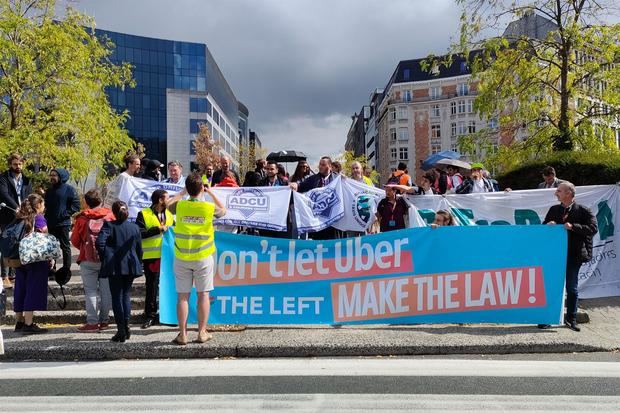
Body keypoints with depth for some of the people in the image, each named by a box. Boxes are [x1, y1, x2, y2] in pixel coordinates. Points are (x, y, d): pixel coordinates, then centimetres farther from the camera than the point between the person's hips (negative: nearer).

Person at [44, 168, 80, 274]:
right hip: (50, 224, 6)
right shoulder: (49, 190, 13)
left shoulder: (69, 189, -5)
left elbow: (76, 205, -9)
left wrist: (66, 214, -15)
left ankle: (66, 269, 8)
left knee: (65, 246, 1)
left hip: (63, 223, -6)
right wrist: (47, 215, 7)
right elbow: (46, 205, 22)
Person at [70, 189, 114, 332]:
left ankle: (92, 322, -1)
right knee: (106, 290, 8)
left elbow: (74, 240, 4)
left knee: (90, 291, 3)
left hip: (87, 260, -1)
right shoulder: (109, 215, 0)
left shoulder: (82, 218, -1)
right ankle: (104, 320, 12)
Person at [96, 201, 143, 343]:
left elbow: (99, 243, -18)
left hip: (115, 267, -3)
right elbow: (139, 249, 8)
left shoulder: (109, 225, -5)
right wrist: (137, 263, 18)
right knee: (126, 295, 15)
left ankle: (121, 330, 0)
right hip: (131, 266, 3)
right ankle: (126, 326, 10)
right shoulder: (135, 227, 5)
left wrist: (105, 258, -4)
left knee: (117, 296, 3)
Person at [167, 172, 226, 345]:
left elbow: (168, 204, 18)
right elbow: (223, 210, 15)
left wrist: (182, 192, 21)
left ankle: (182, 334, 8)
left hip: (181, 257, 1)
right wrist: (211, 193, 18)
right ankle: (202, 333, 12)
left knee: (183, 296, 6)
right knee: (203, 294, 8)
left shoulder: (179, 206, -6)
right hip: (203, 257, -1)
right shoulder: (210, 207, -8)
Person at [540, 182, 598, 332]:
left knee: (572, 288, 8)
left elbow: (593, 229, -14)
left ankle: (571, 318, 22)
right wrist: (548, 225, -10)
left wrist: (573, 227, -23)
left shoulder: (583, 211, -4)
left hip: (573, 256, -3)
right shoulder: (554, 210, 8)